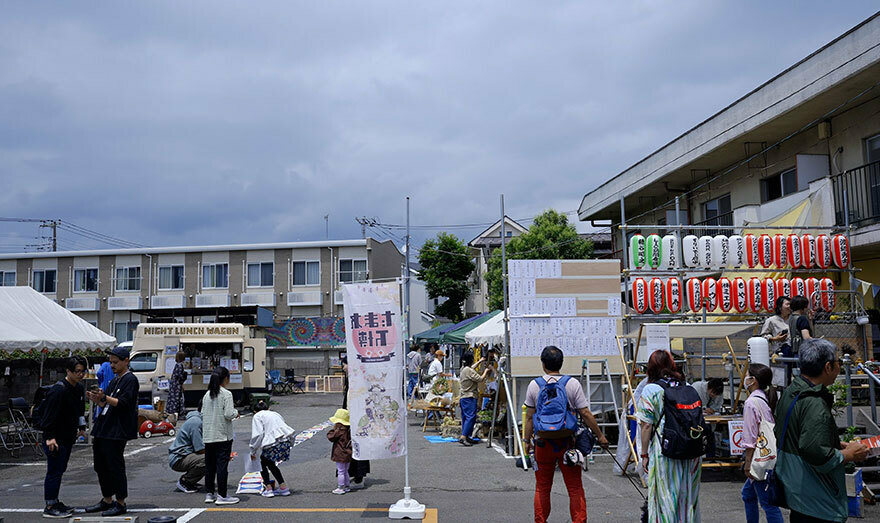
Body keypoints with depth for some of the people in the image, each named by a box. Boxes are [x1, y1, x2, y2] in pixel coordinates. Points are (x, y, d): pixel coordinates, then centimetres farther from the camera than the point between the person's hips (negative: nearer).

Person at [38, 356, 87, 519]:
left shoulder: (79, 389, 9)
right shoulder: (59, 390, -20)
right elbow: (49, 414, -23)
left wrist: (81, 427, 20)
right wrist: (50, 437, -25)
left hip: (68, 436, 9)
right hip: (55, 438, -9)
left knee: (60, 469, 16)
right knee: (54, 471, -6)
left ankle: (54, 502, 26)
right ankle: (50, 507, 1)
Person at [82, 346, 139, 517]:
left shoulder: (130, 380, -8)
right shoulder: (114, 381, 20)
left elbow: (123, 403, -18)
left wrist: (104, 397, -27)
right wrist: (96, 400, 4)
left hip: (117, 432, -9)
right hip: (103, 430, 9)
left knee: (115, 467, -5)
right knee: (101, 466, 14)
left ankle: (120, 503, 4)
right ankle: (107, 500, 25)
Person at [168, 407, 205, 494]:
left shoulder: (199, 420, 13)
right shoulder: (196, 422, -19)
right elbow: (200, 450, -21)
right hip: (178, 460, -10)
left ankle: (188, 481, 12)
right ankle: (184, 482, -9)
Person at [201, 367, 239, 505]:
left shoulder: (207, 394, 8)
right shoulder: (226, 394, -11)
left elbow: (203, 414, 10)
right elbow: (228, 414, -17)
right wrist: (236, 412, 4)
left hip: (208, 435, 6)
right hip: (223, 436, -6)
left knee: (209, 465, 13)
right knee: (222, 465, -2)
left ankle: (209, 493, 18)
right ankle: (222, 496, 1)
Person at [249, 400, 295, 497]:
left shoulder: (257, 416, 11)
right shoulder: (275, 414, 30)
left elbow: (257, 435, -1)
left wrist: (253, 452, 6)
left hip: (273, 443, -6)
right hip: (286, 441, 6)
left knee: (263, 463, 20)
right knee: (270, 463, 27)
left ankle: (268, 489, 11)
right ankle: (283, 487, 24)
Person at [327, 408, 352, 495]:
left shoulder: (339, 431, -20)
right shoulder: (349, 430, 4)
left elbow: (330, 437, -15)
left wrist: (333, 429, -3)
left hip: (340, 455, -8)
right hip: (347, 454, 8)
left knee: (340, 472, 0)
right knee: (345, 471, 20)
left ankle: (340, 488, 5)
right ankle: (347, 486, 27)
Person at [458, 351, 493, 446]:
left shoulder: (463, 369, 12)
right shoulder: (469, 371, -18)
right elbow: (480, 379, -16)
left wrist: (480, 362, 41)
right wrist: (486, 371, 0)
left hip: (463, 398, 10)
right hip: (469, 398, -10)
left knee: (465, 417, 13)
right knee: (470, 417, -13)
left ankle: (466, 437, 17)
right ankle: (463, 437, -20)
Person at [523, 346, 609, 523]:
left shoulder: (534, 385, -2)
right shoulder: (573, 383, -4)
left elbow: (529, 417, 0)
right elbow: (585, 414, -4)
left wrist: (527, 440, 11)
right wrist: (600, 435, 5)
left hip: (543, 442, 1)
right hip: (567, 441, -1)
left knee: (542, 488, 11)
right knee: (575, 487, 6)